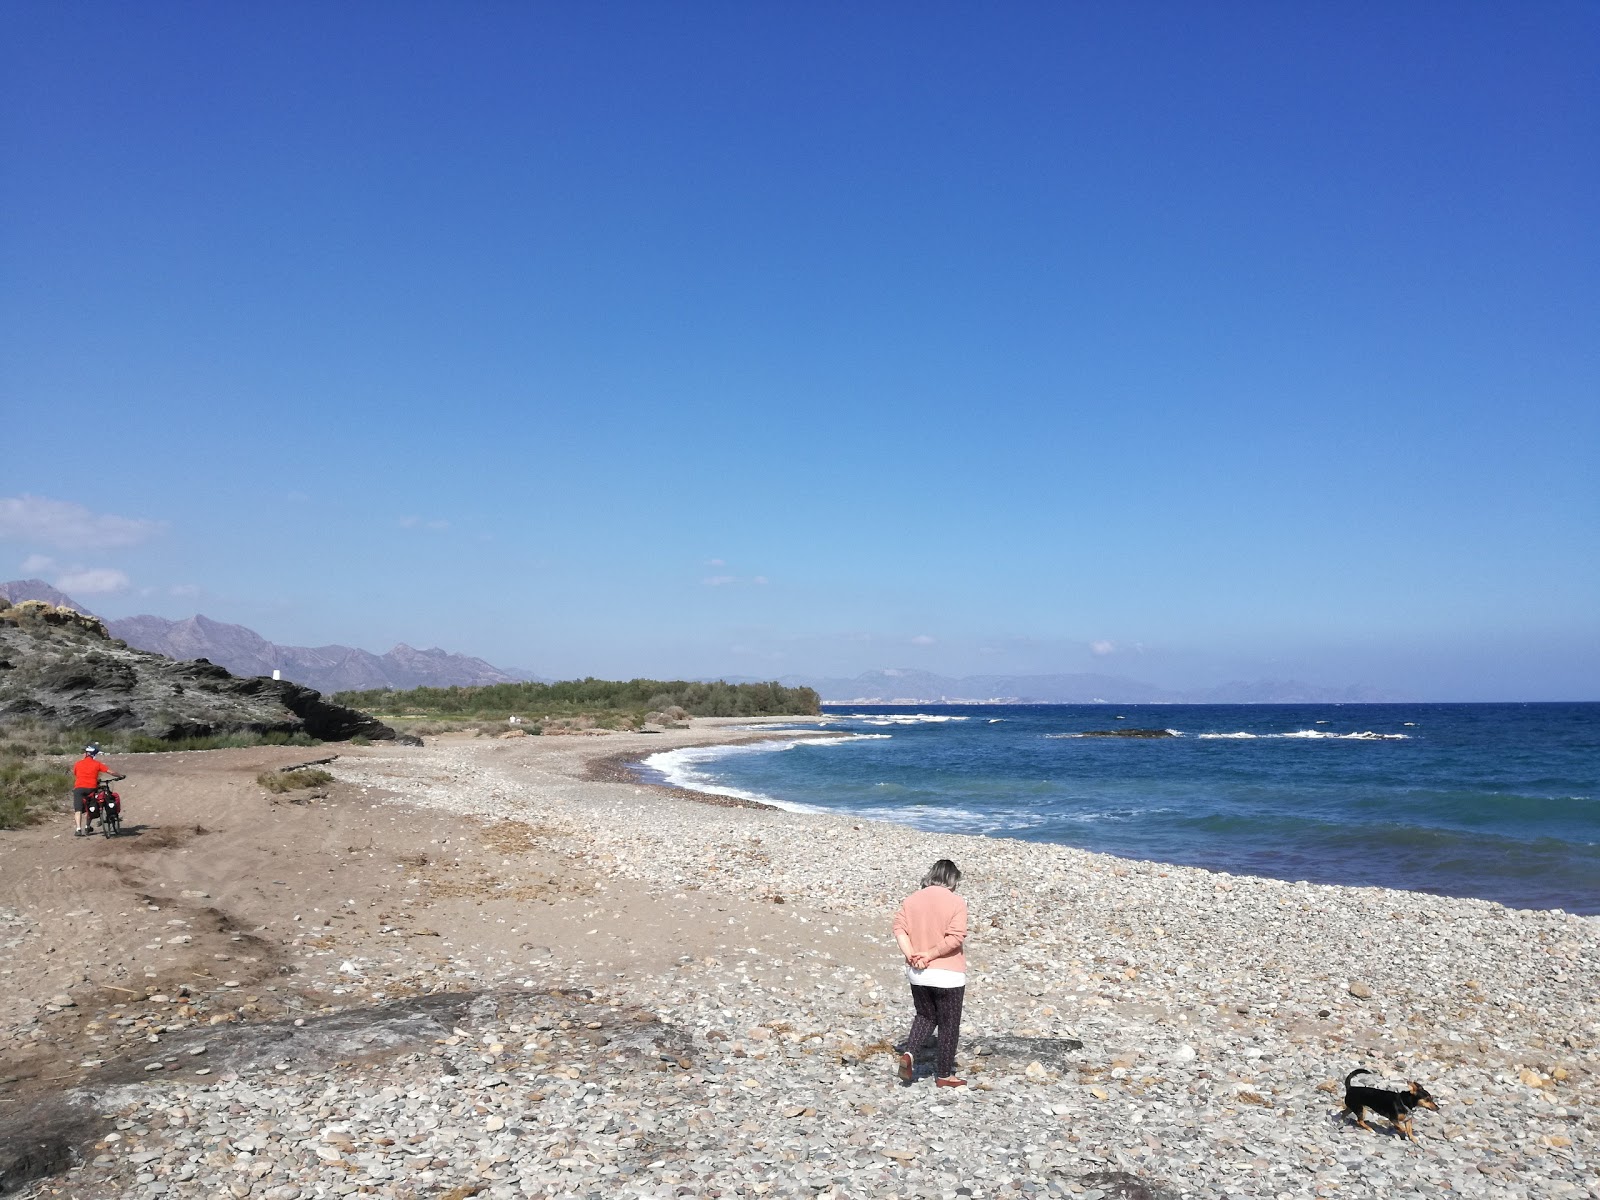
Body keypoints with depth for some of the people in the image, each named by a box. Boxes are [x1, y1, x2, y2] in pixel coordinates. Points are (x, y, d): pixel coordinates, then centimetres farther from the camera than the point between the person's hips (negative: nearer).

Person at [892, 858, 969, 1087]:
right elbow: (955, 938, -20)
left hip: (917, 974, 4)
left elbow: (900, 929, -7)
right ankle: (944, 1075, 20)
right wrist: (929, 955, -16)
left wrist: (911, 955, -15)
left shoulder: (910, 900, 3)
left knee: (925, 1016, 23)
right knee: (948, 1025, 11)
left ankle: (909, 1053, 2)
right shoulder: (956, 902, -11)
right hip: (947, 974, -4)